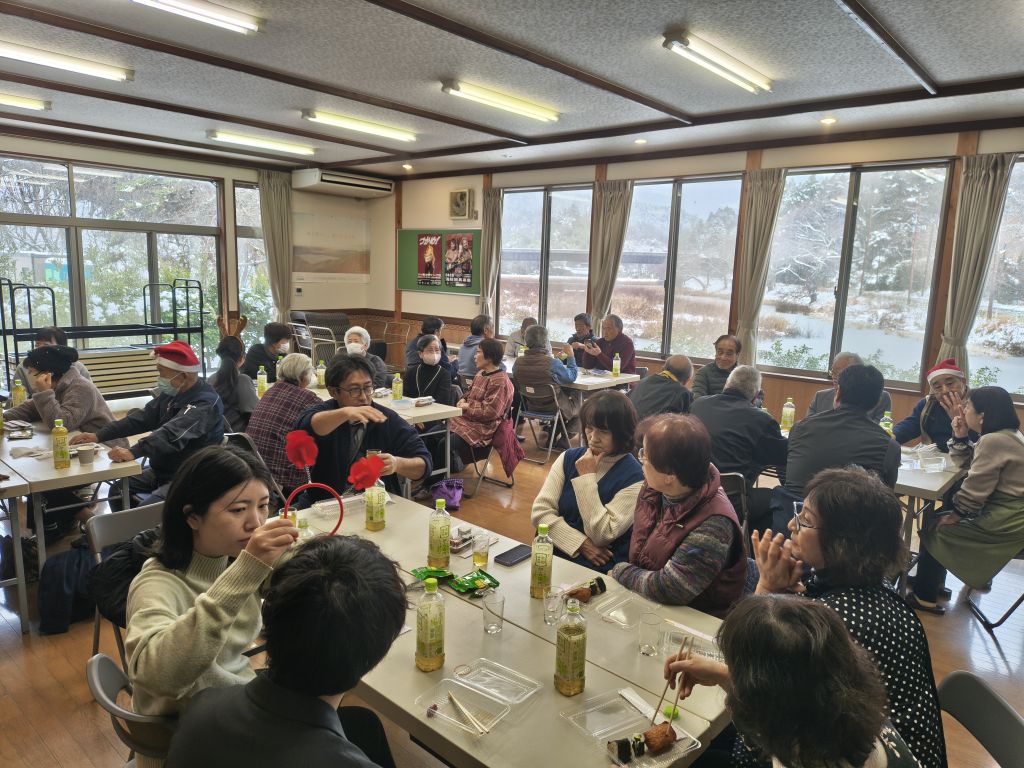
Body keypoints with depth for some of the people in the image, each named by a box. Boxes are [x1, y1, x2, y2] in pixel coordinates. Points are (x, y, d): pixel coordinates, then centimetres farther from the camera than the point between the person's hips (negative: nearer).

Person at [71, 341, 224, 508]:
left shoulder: (206, 402, -22)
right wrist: (98, 435, 0)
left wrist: (133, 453, -44)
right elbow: (142, 418, 8)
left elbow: (172, 434, -34)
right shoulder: (171, 394, 8)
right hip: (162, 469, 9)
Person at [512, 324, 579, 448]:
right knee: (579, 404, 23)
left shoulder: (518, 362, -13)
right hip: (553, 407, -6)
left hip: (529, 405, 6)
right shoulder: (553, 363, -27)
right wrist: (570, 356, 3)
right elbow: (571, 377, -11)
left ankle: (553, 436, 38)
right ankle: (565, 439, 19)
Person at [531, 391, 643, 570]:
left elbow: (600, 535, -14)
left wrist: (586, 478, -14)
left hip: (600, 568, -4)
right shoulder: (569, 458, 4)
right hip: (553, 553, 4)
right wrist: (582, 544, -12)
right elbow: (540, 511, -2)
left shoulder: (634, 478, -10)